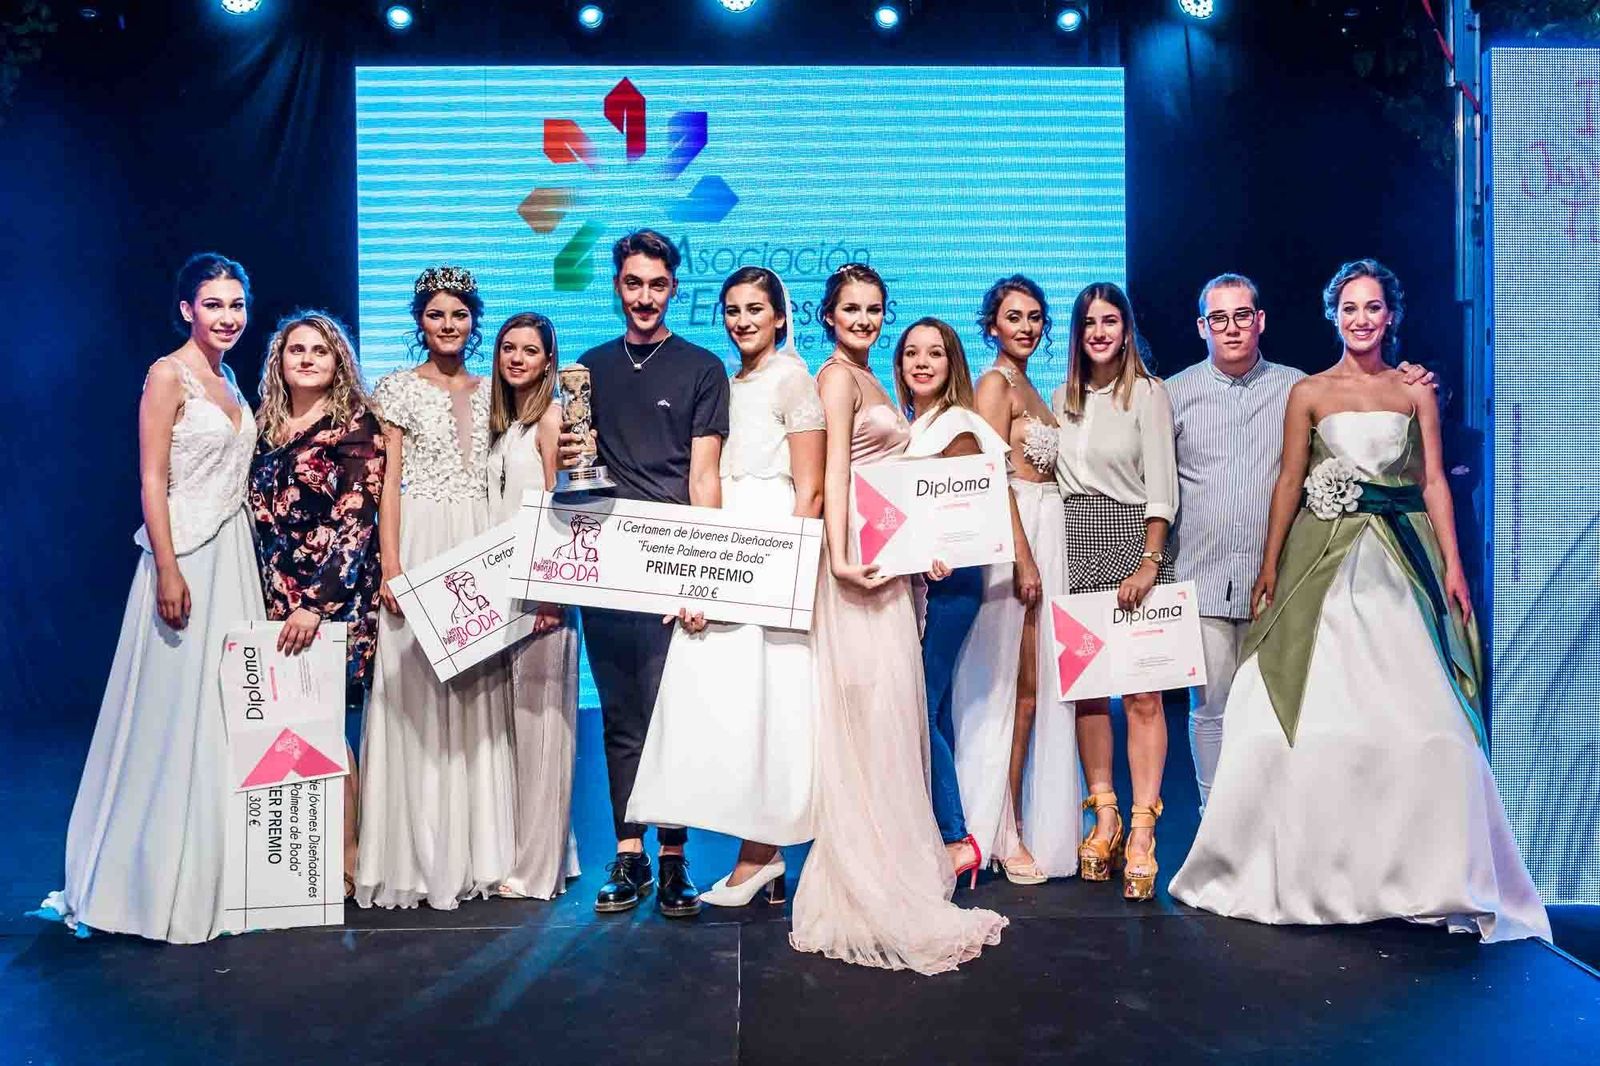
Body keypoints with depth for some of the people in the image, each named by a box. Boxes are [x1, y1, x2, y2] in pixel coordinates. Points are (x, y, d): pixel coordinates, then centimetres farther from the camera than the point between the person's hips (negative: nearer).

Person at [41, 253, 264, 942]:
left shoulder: (227, 380, 14)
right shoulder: (168, 375, -8)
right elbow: (152, 480, -13)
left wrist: (245, 565, 16)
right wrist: (168, 570, -19)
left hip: (233, 554, 8)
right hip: (185, 555, -8)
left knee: (223, 715, 10)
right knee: (173, 712, -1)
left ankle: (207, 875, 21)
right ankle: (157, 883, 12)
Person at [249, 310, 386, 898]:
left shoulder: (357, 427, -3)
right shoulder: (265, 427, 14)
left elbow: (356, 525, -10)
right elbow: (255, 519, 17)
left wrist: (316, 603, -16)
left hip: (336, 600, -5)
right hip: (272, 601, 5)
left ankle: (343, 864, 8)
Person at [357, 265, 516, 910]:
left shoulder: (491, 392, 14)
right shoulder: (398, 389, 4)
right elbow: (389, 482, -2)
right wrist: (390, 565, -12)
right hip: (420, 544, -3)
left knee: (477, 695, 5)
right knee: (416, 693, -4)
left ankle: (474, 851, 13)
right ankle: (417, 856, 4)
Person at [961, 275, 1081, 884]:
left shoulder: (1028, 388, 20)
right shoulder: (994, 384, -6)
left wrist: (1042, 555, 14)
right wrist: (1024, 559, -20)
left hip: (1047, 534, 9)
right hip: (1018, 537, -9)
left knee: (1036, 686, 9)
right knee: (1017, 686, -6)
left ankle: (1020, 825, 16)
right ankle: (1006, 834, 1)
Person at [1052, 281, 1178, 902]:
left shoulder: (1148, 393, 1)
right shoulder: (1061, 398, 15)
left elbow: (1161, 485, -6)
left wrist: (1148, 562, -15)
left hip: (1131, 541, -5)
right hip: (1071, 543, 5)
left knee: (1141, 691, -8)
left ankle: (1141, 832, -6)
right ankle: (1104, 815, 14)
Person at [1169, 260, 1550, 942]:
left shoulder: (1416, 392, 9)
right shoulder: (1309, 393, 5)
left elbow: (1434, 482, 7)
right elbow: (1289, 483, 3)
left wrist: (1453, 566, 0)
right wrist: (1269, 567, 0)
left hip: (1400, 561, 1)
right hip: (1326, 558, -1)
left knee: (1415, 710, -3)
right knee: (1313, 707, -3)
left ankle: (1419, 870, 12)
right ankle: (1313, 865, 11)